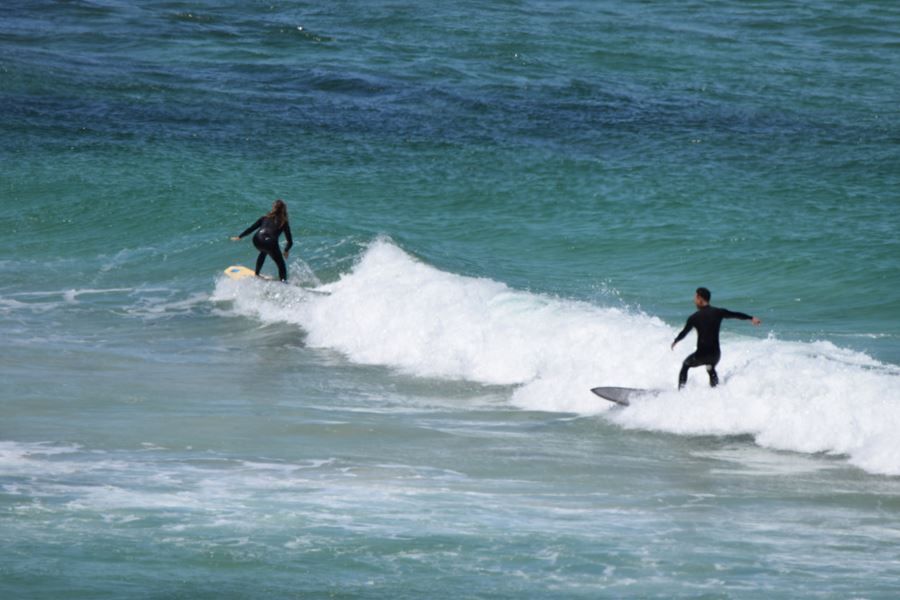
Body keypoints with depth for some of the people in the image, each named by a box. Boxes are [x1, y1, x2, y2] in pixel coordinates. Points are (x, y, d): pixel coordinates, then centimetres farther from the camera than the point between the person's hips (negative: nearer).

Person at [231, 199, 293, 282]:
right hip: (270, 243, -4)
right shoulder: (284, 222, 17)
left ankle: (257, 274, 44)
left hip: (257, 241, 4)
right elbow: (290, 242, 14)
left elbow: (251, 228, 22)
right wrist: (286, 251, 33)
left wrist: (239, 237, 31)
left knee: (263, 252, 39)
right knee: (281, 265, 8)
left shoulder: (265, 218, 23)